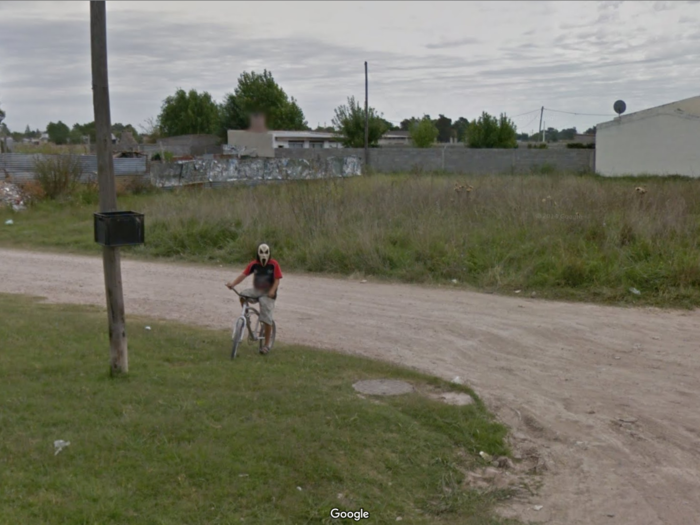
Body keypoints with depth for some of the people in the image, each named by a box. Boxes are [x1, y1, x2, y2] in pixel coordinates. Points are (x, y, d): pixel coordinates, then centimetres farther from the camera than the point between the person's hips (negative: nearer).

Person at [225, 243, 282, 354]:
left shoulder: (273, 264, -9)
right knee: (243, 295, -28)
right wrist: (232, 283, -23)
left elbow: (277, 280, -11)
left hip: (268, 293, -3)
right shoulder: (254, 264, -2)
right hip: (256, 291, 3)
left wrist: (272, 291, -29)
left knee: (267, 319, -9)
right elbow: (243, 275, -8)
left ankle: (267, 344, 4)